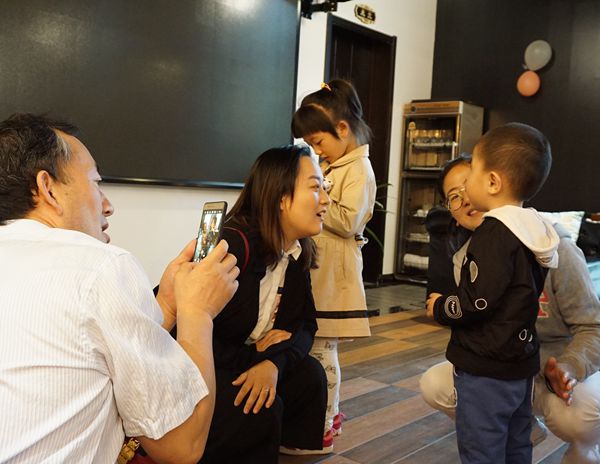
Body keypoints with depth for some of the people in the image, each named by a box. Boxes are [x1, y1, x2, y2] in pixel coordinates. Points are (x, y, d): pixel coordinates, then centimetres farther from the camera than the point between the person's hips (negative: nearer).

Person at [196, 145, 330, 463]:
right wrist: (253, 356, -16)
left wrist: (273, 362, -24)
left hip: (244, 368, 7)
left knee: (309, 375, -9)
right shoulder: (234, 245, -27)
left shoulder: (297, 253, -1)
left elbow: (305, 325, -2)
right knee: (263, 409, -25)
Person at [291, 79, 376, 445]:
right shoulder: (328, 165, 16)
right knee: (321, 347, 14)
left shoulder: (359, 170, -11)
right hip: (316, 267, 8)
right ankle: (330, 412, 30)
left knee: (320, 348, -2)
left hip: (334, 272, -8)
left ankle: (323, 427, 11)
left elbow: (348, 222, -21)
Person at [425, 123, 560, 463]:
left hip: (486, 370, -9)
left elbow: (478, 301, -26)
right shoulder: (533, 230, 6)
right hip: (520, 364, 9)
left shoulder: (495, 233, -21)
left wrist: (440, 308, -7)